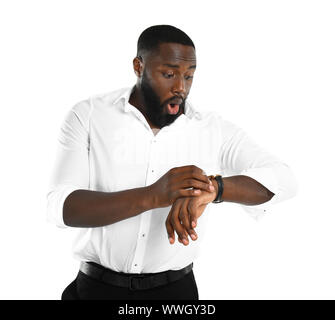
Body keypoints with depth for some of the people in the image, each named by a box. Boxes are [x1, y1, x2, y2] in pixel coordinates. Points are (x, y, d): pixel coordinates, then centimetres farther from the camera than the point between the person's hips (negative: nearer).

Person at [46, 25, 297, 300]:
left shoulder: (213, 130, -3)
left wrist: (212, 186, -32)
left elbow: (281, 179, -13)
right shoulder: (88, 116, -6)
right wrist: (153, 196, -32)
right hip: (97, 287, -1)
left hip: (175, 288, 2)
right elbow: (61, 208, -18)